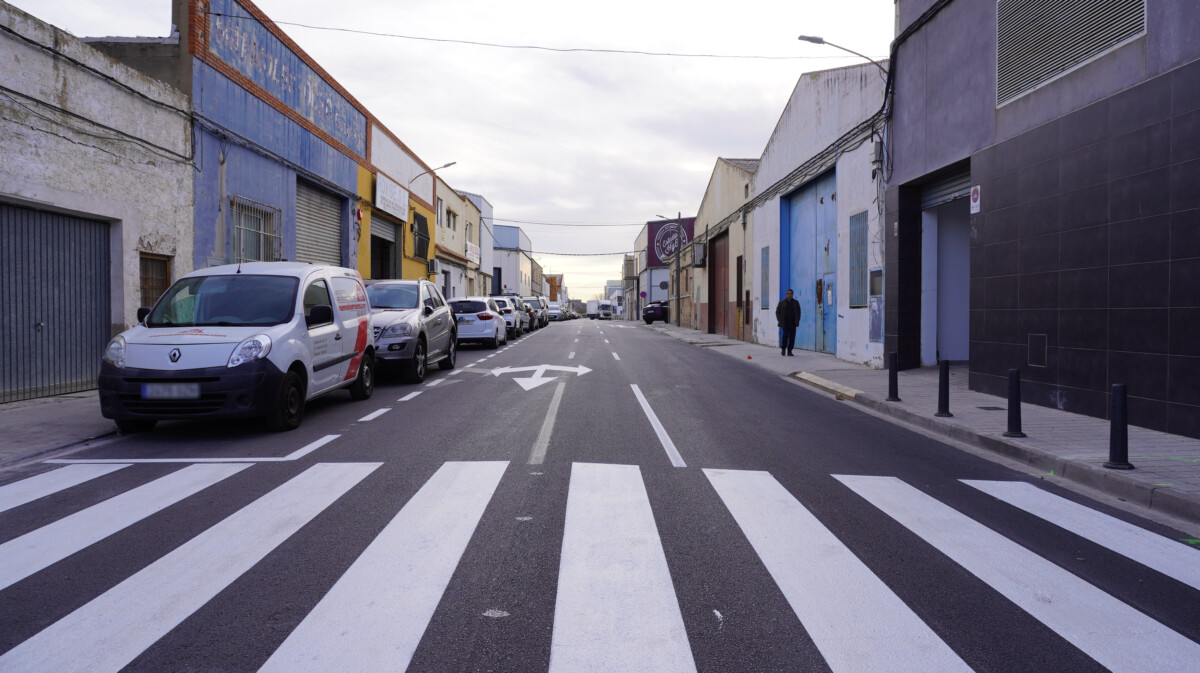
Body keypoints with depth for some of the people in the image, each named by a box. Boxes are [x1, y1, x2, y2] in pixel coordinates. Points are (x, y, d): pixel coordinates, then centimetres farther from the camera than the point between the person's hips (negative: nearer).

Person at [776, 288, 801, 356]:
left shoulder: (796, 302, 10)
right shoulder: (782, 303, 6)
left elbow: (798, 312, 17)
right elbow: (777, 312, 12)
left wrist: (797, 320, 7)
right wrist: (779, 320, 3)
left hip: (793, 323, 2)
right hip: (785, 323, -2)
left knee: (792, 337, -2)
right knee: (785, 335, -12)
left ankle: (789, 351, 5)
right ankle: (783, 349, 7)